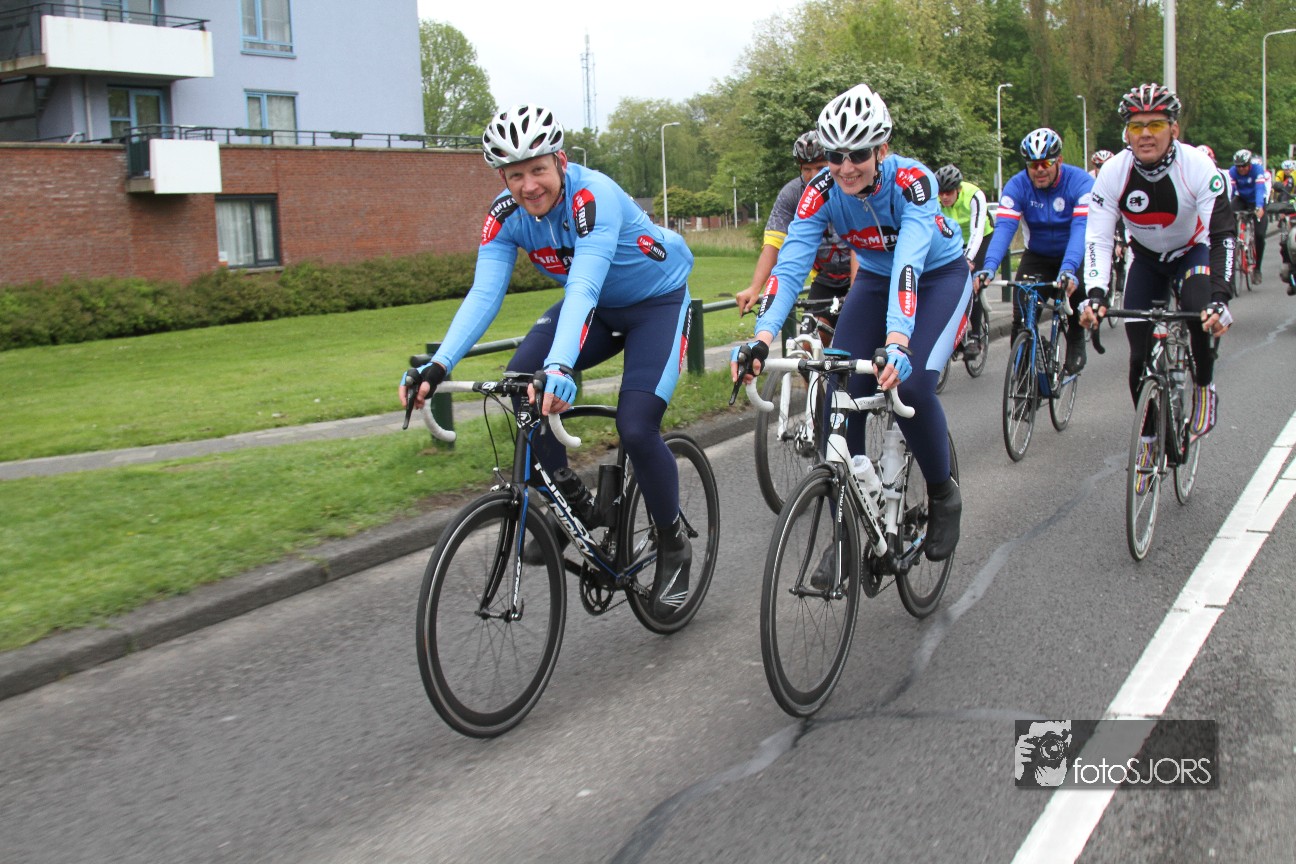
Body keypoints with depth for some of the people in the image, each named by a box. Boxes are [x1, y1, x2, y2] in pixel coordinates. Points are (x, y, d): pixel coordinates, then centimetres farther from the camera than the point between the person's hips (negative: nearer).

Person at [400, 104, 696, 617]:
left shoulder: (594, 196, -33)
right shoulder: (505, 216, -15)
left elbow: (584, 285, -46)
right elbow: (484, 294, -25)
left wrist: (562, 367, -61)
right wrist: (438, 367, -40)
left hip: (657, 300, -6)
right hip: (596, 307, 6)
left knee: (636, 427, -21)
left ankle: (673, 546, 3)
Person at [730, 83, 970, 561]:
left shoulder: (912, 180, -33)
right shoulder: (822, 191, -22)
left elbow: (909, 262, -46)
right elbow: (790, 263, -32)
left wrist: (898, 342, -62)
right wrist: (762, 338, -48)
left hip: (939, 276, -4)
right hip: (874, 279, 4)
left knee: (911, 384, -26)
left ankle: (944, 496, 1)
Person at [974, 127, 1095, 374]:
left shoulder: (1081, 182, -21)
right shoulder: (1017, 186, -16)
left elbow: (1082, 228, -34)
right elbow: (1003, 228, -27)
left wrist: (1068, 269, -51)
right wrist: (989, 267, -45)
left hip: (1076, 255, -1)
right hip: (1037, 257, 2)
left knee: (1078, 289, -30)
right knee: (1022, 318, -15)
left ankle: (1075, 339, 0)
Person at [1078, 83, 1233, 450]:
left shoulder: (1198, 167, -29)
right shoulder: (1114, 172, -24)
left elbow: (1223, 236, -32)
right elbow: (1097, 238, -25)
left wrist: (1219, 298, -46)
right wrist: (1095, 295, -41)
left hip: (1194, 253, -2)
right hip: (1147, 260, 2)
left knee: (1202, 312, -32)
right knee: (1140, 356, -5)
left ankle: (1204, 386, -3)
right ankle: (1149, 433, 15)